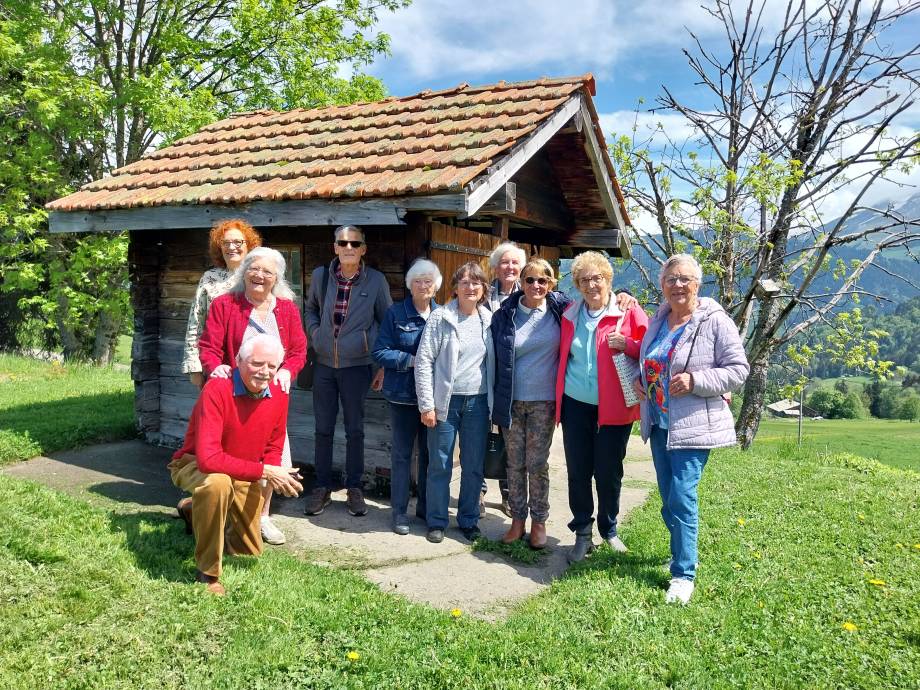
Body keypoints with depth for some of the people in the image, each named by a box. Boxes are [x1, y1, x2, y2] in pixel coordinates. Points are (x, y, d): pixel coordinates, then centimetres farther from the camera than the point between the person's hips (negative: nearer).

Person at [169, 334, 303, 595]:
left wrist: (273, 472, -20)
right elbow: (208, 459, -39)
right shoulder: (217, 389, -32)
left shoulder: (278, 394, -14)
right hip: (196, 465, -6)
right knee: (218, 483, -42)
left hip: (242, 475, 6)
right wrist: (264, 471, -36)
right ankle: (207, 572, -20)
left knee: (250, 552, 14)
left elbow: (273, 447, 2)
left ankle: (194, 511, 41)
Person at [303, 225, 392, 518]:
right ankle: (322, 488, 22)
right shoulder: (321, 275, 0)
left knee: (355, 430, 6)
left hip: (357, 365, -2)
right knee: (323, 429, 8)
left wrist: (383, 366, -1)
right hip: (324, 364, 2)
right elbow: (310, 307, 20)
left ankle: (354, 488, 20)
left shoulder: (376, 280, -7)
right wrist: (314, 331, 3)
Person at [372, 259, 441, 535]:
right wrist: (412, 360, -17)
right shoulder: (395, 313, -4)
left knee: (430, 452, 12)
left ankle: (426, 505, 28)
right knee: (402, 452, 6)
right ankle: (399, 510, 17)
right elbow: (380, 352, -7)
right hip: (404, 395, -3)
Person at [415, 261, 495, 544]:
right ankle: (436, 521, 20)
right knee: (440, 465, 5)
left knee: (474, 466, 11)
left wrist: (492, 401, 8)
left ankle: (469, 519, 26)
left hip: (478, 402, 3)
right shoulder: (440, 318, -6)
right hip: (446, 401, -3)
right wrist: (426, 405, -10)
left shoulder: (489, 320, 5)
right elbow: (423, 361, -7)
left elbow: (494, 362, 12)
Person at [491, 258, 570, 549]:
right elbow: (496, 358, 4)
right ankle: (517, 519, 22)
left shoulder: (560, 308, -3)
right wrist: (496, 400, 3)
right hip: (511, 401, 2)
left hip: (543, 400, -1)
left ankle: (539, 521, 19)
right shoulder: (505, 314, -1)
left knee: (537, 464, 4)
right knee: (515, 463, 9)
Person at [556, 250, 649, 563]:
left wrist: (627, 345, -21)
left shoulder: (628, 312, -4)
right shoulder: (570, 315, 8)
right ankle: (583, 533, 22)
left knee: (609, 473, 6)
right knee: (578, 472, 7)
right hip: (575, 406, 3)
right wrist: (558, 399, 11)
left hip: (614, 408, -3)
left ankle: (609, 530, 27)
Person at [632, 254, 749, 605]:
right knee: (668, 497, 15)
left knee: (682, 497, -10)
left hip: (693, 425, -7)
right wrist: (639, 379, 4)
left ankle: (683, 574, 0)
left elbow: (738, 369, -11)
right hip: (659, 423, 7)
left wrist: (694, 380, -22)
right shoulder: (658, 319, 10)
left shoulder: (715, 321, -10)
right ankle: (681, 554, 34)